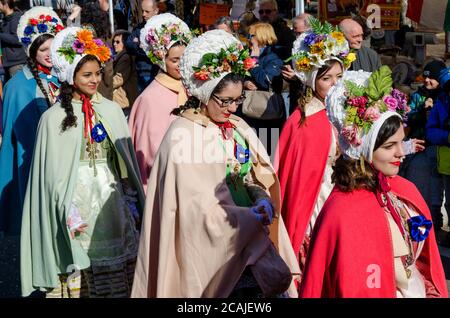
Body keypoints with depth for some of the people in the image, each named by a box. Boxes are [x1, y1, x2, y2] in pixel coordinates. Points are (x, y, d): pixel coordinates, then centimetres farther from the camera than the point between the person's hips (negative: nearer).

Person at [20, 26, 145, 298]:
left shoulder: (112, 110, 4)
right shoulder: (54, 117, -5)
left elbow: (127, 159, 10)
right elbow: (52, 171, -5)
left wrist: (133, 200, 9)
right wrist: (68, 210, -11)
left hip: (112, 195, 3)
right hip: (78, 197, -3)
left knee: (117, 270, 7)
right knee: (81, 272, 3)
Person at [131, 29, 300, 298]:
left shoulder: (239, 128, 9)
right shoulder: (182, 135, -11)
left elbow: (263, 177, 10)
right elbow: (194, 207, -15)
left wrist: (264, 201, -12)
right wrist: (251, 218, -19)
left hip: (250, 240, 6)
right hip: (210, 249, -6)